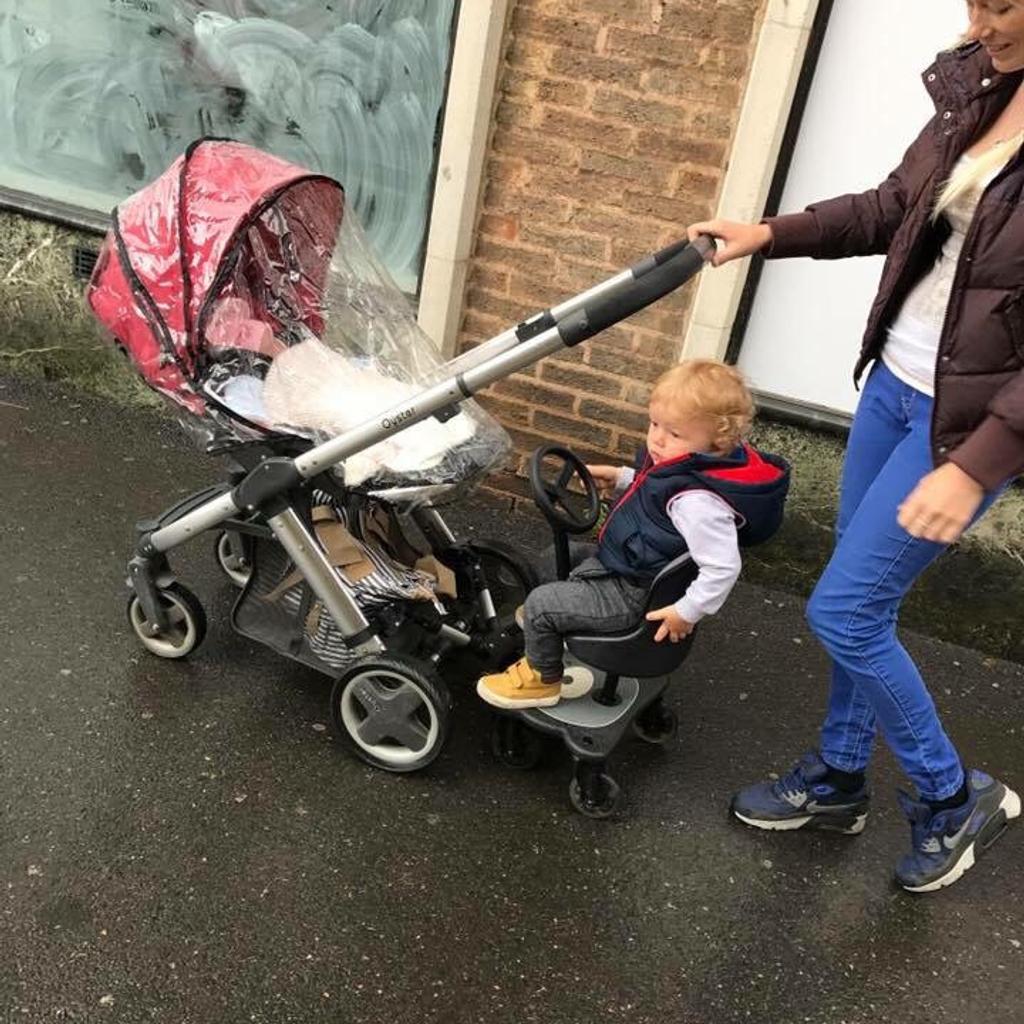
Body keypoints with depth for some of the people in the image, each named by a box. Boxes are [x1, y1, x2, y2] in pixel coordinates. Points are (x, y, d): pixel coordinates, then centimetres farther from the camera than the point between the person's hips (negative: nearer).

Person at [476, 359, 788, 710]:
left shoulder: (698, 501, -36)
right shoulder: (683, 464, -5)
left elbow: (722, 567, -35)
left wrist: (687, 612, -27)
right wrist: (621, 478, 6)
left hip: (633, 592, -10)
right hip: (622, 560, 10)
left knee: (540, 603, -8)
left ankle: (542, 678, 17)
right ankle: (550, 623, 46)